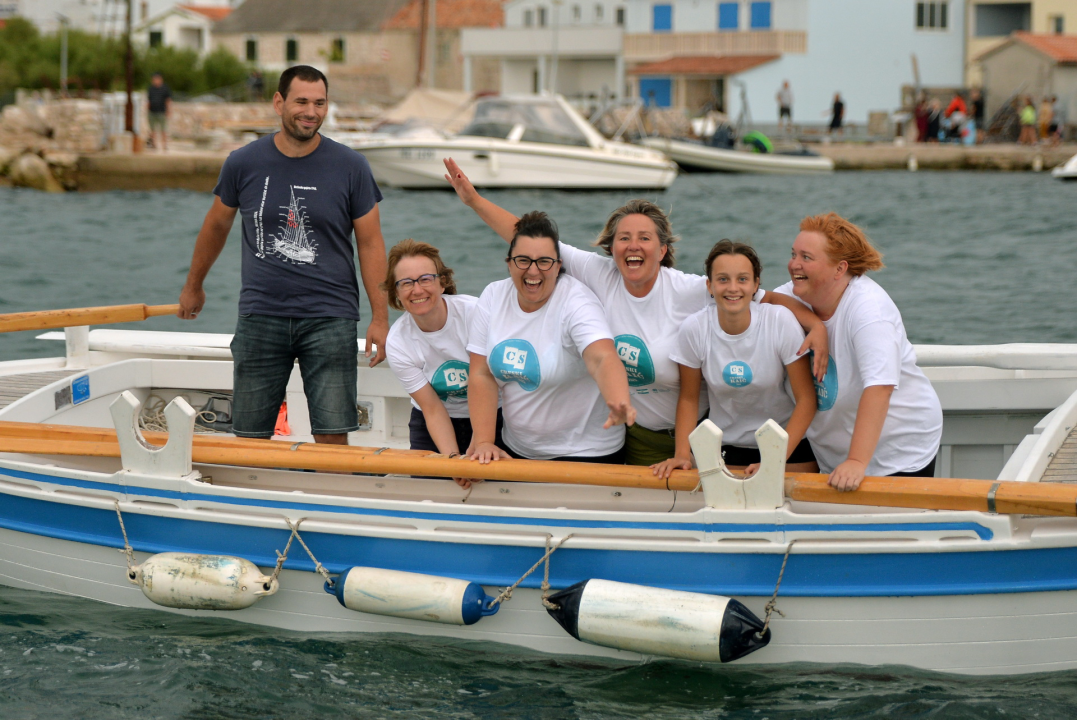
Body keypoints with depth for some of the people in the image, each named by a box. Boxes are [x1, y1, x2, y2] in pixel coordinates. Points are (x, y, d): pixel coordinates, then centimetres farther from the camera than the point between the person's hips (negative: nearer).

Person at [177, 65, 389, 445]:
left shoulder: (350, 167, 0)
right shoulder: (244, 163, 3)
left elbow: (370, 243, 3)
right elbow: (217, 224, 19)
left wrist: (380, 317, -2)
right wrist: (193, 286, 29)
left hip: (330, 318, -1)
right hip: (260, 315, 2)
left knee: (332, 436, -7)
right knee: (249, 437, 3)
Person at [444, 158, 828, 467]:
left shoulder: (690, 292, -16)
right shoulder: (598, 275, -8)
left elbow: (769, 299, -17)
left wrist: (817, 325, -33)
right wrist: (474, 199, -11)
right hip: (636, 438, 3)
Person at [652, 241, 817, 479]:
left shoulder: (781, 321, -17)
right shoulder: (694, 329, -13)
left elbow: (806, 398, -14)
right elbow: (689, 398, 0)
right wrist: (682, 454, -13)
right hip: (724, 446, 1)